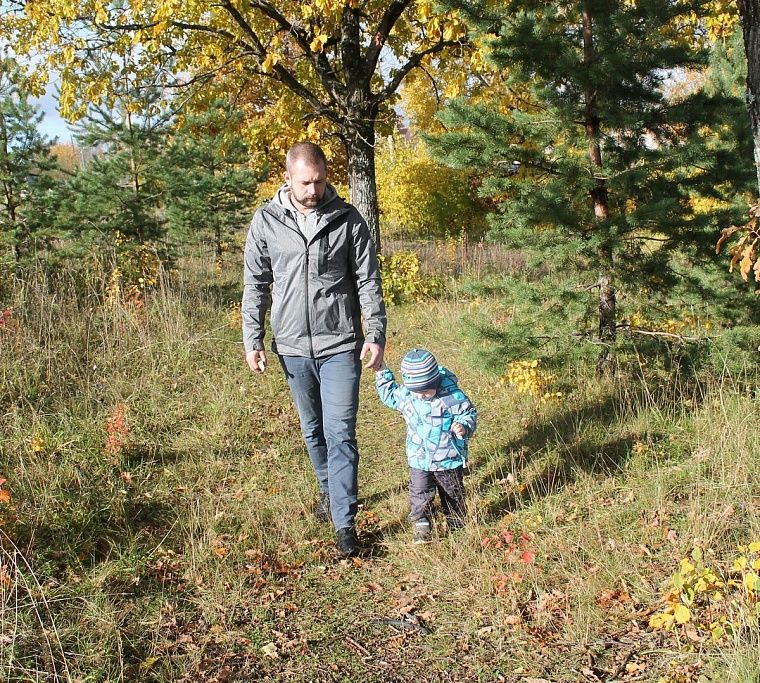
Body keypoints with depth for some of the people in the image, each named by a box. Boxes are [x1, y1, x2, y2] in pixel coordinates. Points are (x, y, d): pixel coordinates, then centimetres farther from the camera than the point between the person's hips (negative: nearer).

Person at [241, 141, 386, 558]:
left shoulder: (347, 219, -4)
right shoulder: (266, 221, 0)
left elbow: (369, 282, -1)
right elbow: (255, 285, 5)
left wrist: (376, 336, -10)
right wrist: (252, 341, -1)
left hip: (340, 345, -2)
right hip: (292, 346, 3)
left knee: (340, 433, -5)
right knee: (312, 430, 17)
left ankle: (345, 522, 1)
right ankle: (329, 489, 39)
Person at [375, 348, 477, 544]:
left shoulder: (451, 395, -22)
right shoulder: (405, 394, -7)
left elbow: (469, 413, -12)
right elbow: (389, 396, 15)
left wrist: (463, 426, -32)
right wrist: (383, 374, 7)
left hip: (449, 458, -3)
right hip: (419, 459, 3)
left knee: (452, 494, 15)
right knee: (419, 493, 0)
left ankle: (456, 525, 34)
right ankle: (422, 525, 15)